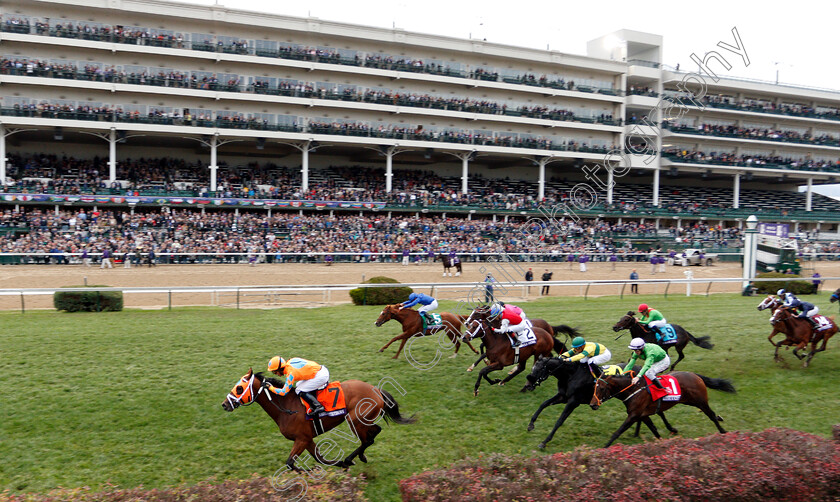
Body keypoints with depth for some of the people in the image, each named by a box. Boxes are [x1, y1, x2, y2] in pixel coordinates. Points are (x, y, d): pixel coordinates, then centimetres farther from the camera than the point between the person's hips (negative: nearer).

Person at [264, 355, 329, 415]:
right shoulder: (290, 361, 4)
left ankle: (318, 406, -12)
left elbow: (283, 392, -16)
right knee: (298, 385, 16)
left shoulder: (290, 373, -19)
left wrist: (270, 387, -6)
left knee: (300, 390, -7)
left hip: (321, 376, -9)